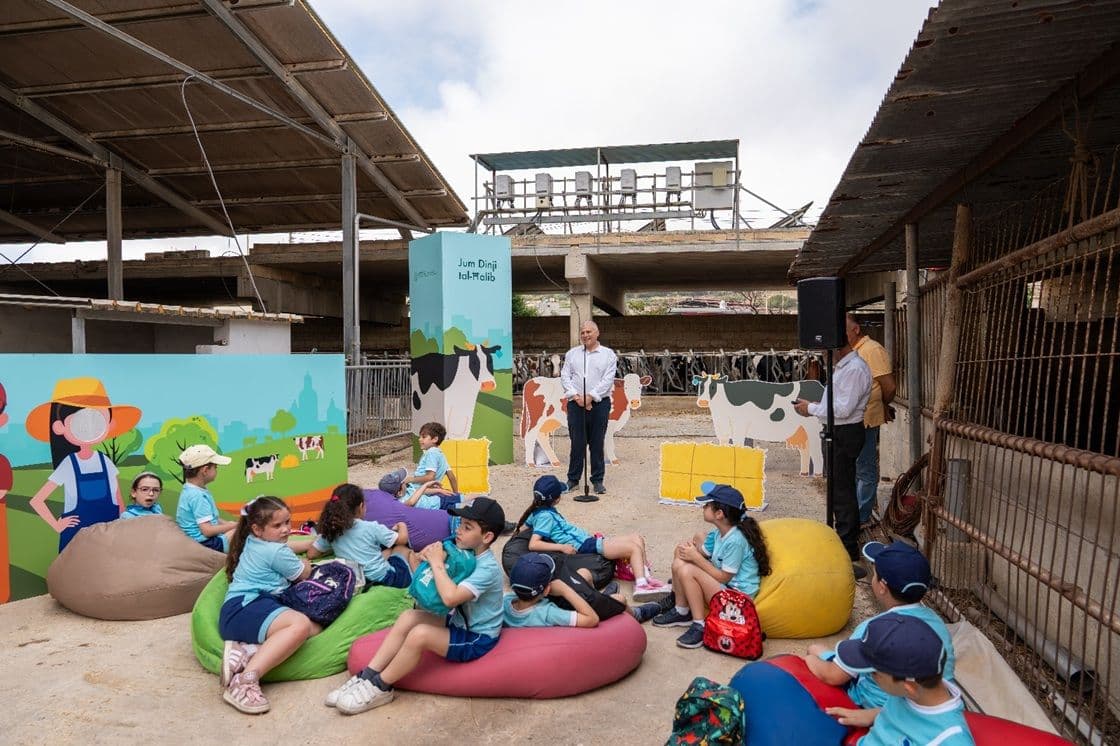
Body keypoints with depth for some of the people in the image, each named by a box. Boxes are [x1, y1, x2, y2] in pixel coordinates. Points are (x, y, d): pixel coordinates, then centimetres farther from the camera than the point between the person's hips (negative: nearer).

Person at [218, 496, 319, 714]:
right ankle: (246, 680, -39)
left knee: (315, 628, -6)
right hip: (244, 609, -10)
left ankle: (247, 649, -19)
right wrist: (305, 563, 32)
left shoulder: (253, 541, 21)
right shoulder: (276, 552, -7)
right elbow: (304, 574, 10)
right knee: (301, 623, -35)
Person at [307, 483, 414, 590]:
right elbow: (403, 539, -5)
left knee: (389, 550, 27)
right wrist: (402, 526, 17)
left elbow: (311, 554, 6)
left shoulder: (330, 530, -3)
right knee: (403, 548, 23)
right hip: (384, 577, -5)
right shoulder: (371, 528, -14)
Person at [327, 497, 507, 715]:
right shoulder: (467, 554, 0)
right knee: (408, 617, -7)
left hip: (477, 640, -9)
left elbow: (450, 597, -39)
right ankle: (368, 676, -5)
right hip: (459, 623, 9)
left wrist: (437, 563, -26)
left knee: (419, 634, -25)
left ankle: (380, 688, -6)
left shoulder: (488, 568, -26)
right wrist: (431, 559, -11)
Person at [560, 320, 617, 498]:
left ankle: (598, 480, 13)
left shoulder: (608, 354, 4)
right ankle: (573, 479, 13)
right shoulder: (572, 353, 12)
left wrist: (591, 396, -13)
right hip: (575, 403, 1)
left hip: (599, 403, -1)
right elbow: (565, 376, 6)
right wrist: (576, 396, -8)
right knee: (577, 442, 3)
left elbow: (608, 379, -5)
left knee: (597, 443, 3)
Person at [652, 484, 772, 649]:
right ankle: (681, 612, 8)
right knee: (679, 564, -4)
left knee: (687, 571, -26)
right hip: (722, 586, 9)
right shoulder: (718, 533, 3)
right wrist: (689, 550, -13)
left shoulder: (735, 540, -24)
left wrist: (696, 557, -16)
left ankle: (700, 626, -16)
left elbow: (724, 577, -20)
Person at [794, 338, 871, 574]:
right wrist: (815, 406, 4)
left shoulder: (854, 369, -20)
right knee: (838, 487, 21)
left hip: (846, 434, -10)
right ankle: (847, 539, 38)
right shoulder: (843, 366, 12)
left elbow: (843, 409, -24)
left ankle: (848, 553, 3)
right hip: (838, 433, 10)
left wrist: (811, 409, -14)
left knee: (842, 492, -5)